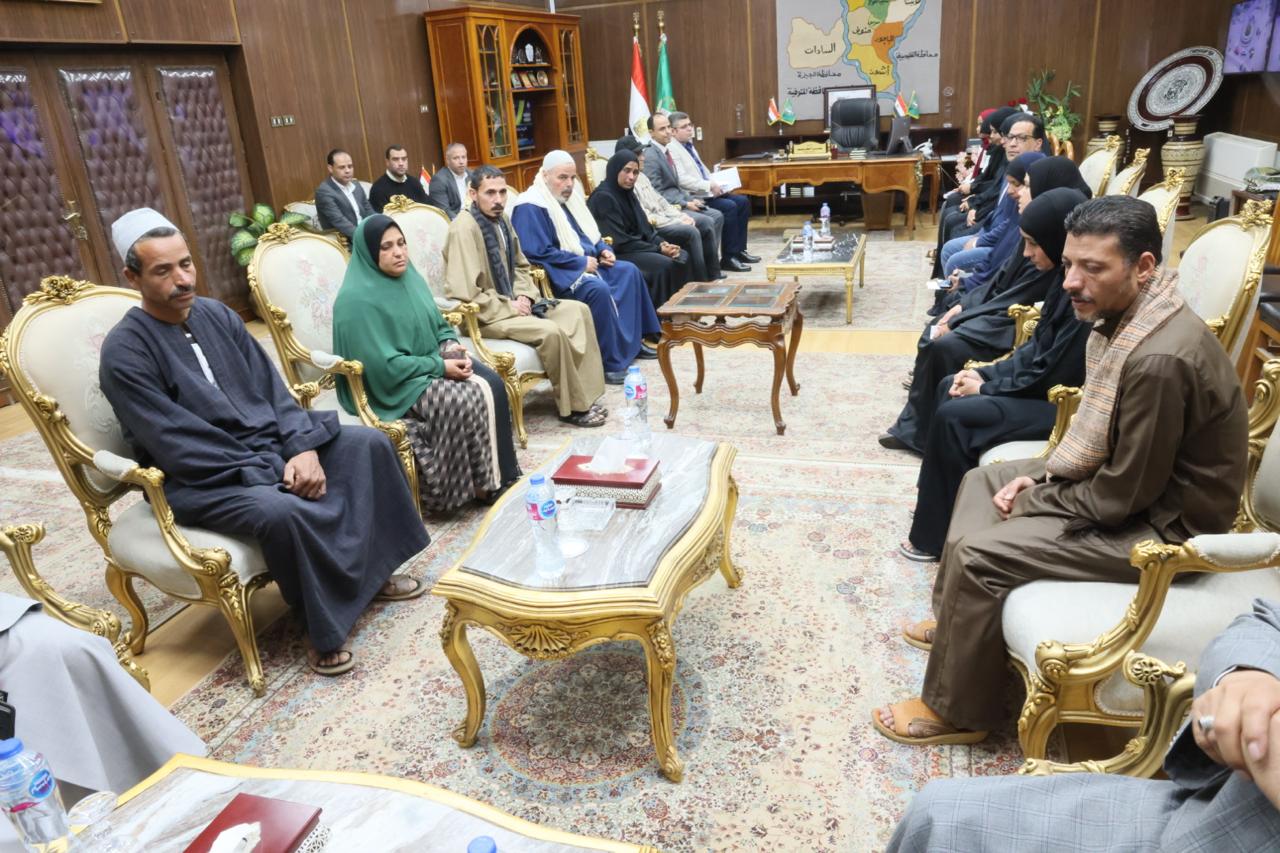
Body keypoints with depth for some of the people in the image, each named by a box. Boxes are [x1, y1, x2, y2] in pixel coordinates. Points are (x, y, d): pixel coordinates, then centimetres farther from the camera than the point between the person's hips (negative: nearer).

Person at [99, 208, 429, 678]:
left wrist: (302, 448, -14)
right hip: (199, 479, -7)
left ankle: (371, 568, 6)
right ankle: (324, 626, -14)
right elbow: (179, 446, -20)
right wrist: (270, 473, -23)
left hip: (270, 445, 7)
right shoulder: (125, 352, -15)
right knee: (281, 510, -36)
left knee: (366, 442, -7)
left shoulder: (217, 314, 5)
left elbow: (270, 385, 3)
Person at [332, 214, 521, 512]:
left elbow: (439, 325, 15)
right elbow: (384, 366, -22)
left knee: (492, 384, -15)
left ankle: (501, 474, -6)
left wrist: (452, 346, -7)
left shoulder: (409, 277, 7)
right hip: (392, 384, -8)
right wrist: (440, 366, -20)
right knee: (467, 400, -26)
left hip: (433, 364, 8)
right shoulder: (357, 299, -19)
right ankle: (482, 483, -9)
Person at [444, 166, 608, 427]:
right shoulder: (464, 228, -20)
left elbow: (520, 266, 20)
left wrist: (524, 296, 1)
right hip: (483, 315, -9)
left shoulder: (501, 219, 6)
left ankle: (583, 394, 0)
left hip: (511, 304, 9)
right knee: (551, 331, -28)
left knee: (578, 311, 0)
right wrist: (509, 308, -18)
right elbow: (465, 293, -26)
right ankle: (572, 407, -10)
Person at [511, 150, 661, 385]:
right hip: (558, 274, -10)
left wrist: (603, 250, 3)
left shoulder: (569, 197, 12)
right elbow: (539, 253, -25)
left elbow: (588, 233, 24)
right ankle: (609, 362, -22)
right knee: (599, 289, -32)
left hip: (587, 263, 10)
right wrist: (582, 262, -20)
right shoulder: (530, 208, -17)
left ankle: (633, 340, 12)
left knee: (629, 272, 4)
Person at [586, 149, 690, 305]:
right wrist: (658, 249, -17)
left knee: (682, 256, -2)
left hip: (636, 245, 9)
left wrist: (662, 243, -7)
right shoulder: (603, 197, -16)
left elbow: (643, 226, 14)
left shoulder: (627, 192, 11)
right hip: (616, 254, -9)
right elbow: (619, 242, -21)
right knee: (665, 265, -25)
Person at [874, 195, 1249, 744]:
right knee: (981, 482, 15)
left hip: (1159, 523, -10)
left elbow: (1121, 497, -26)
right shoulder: (1122, 314, -2)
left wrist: (1031, 501, -12)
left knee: (977, 552, -18)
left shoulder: (1160, 360, -32)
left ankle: (958, 710, 3)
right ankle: (959, 620, 31)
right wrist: (1044, 476, -1)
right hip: (1126, 475, 10)